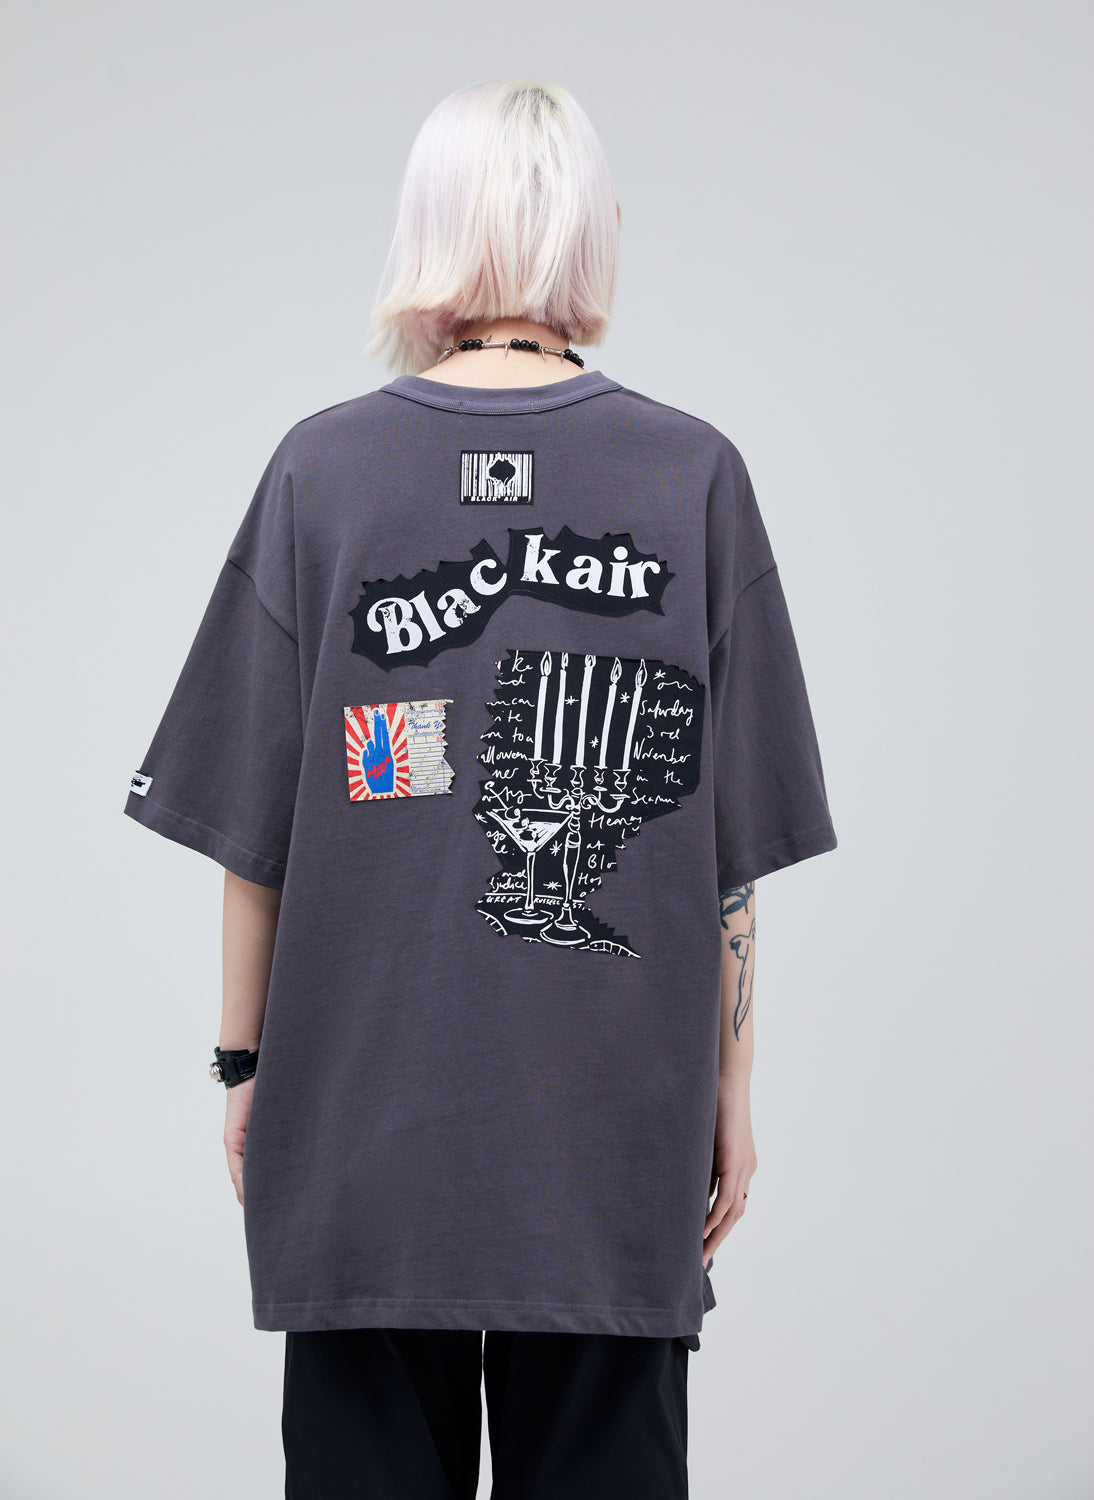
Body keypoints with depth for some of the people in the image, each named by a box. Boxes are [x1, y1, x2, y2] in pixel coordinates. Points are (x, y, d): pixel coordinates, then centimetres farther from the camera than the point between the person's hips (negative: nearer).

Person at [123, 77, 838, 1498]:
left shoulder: (323, 467, -3)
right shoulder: (694, 475, -2)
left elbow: (252, 824, 0)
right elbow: (736, 846, 0)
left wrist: (246, 1063, 11)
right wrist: (732, 1083, 10)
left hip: (361, 1123, 0)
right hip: (620, 1122, 1)